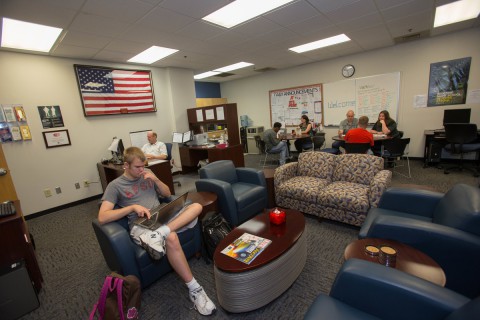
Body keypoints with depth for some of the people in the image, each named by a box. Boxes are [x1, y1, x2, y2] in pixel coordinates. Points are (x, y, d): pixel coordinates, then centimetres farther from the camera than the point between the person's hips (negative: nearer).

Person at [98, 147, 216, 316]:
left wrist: (156, 179, 0)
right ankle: (194, 288, -25)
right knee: (171, 238, -37)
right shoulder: (115, 186, 3)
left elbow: (167, 194, 18)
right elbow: (102, 217, -7)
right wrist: (132, 207, -17)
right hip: (140, 225, -5)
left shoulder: (147, 174, 17)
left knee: (196, 206, -19)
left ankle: (160, 233, -37)